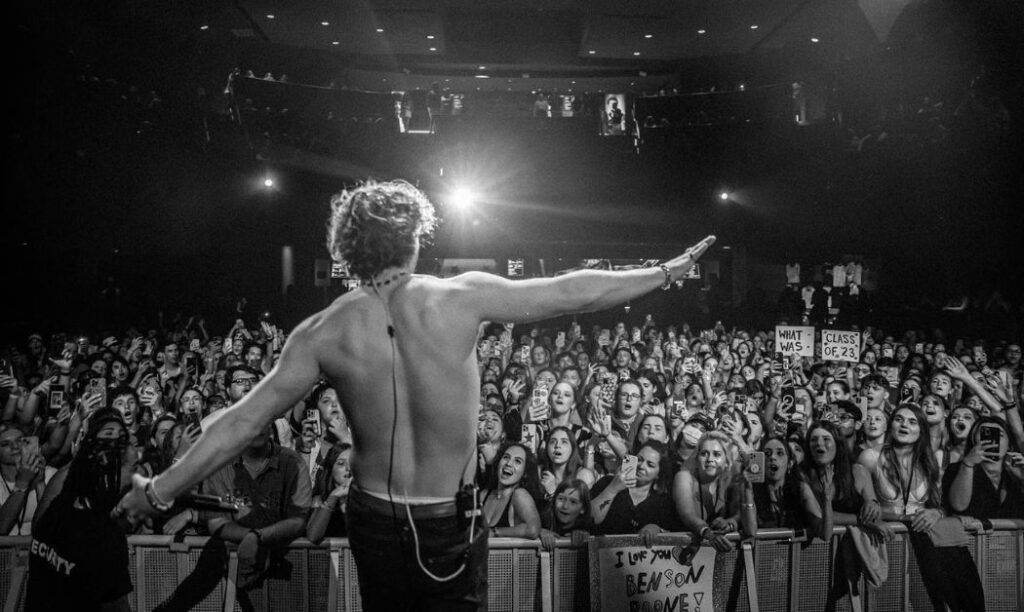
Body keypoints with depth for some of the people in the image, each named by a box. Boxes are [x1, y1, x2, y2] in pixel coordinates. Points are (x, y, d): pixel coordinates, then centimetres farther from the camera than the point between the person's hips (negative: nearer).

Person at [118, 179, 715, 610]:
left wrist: (160, 490, 9)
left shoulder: (324, 332, -9)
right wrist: (668, 271, 5)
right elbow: (571, 291, -7)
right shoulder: (463, 296, -14)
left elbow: (241, 422, -4)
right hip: (452, 525, -2)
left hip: (375, 520, 3)